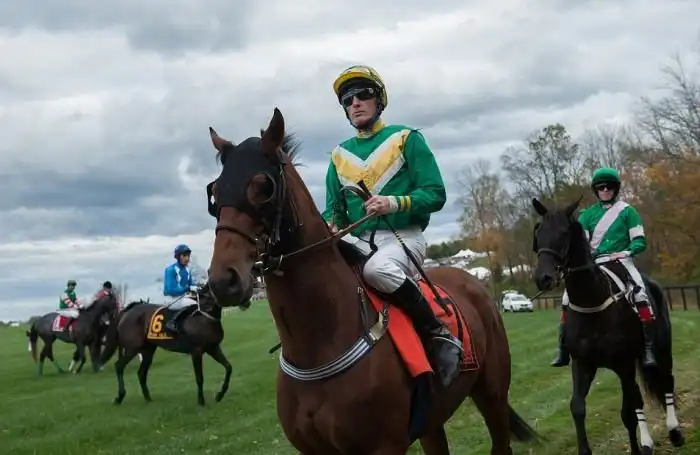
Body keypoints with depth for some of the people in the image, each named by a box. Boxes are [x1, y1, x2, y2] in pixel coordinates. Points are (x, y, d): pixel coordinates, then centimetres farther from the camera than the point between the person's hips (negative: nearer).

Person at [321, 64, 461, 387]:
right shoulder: (340, 155, 16)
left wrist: (395, 203, -21)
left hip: (402, 237, -5)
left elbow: (435, 195, -4)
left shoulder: (406, 139, 3)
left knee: (378, 269, -37)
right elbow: (334, 209, 17)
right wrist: (329, 226, -8)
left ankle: (441, 335, -23)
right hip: (359, 242, 5)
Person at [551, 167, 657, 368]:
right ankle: (564, 351, -4)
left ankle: (648, 348, -27)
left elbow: (640, 240, 0)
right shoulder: (587, 214, 12)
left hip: (621, 261, -3)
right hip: (594, 264, 3)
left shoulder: (627, 211, 4)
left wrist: (626, 252, -19)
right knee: (569, 295, -11)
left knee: (640, 292, -30)